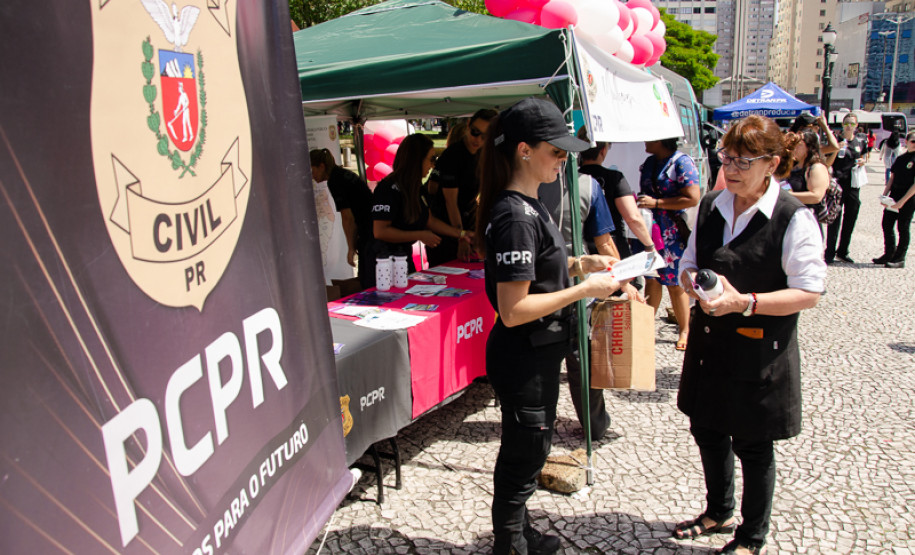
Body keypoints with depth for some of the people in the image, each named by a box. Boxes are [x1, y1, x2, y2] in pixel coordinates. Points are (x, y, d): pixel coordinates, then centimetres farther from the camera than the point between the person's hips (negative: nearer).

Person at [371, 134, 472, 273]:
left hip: (405, 253, 9)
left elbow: (429, 220, 16)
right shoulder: (389, 188, -21)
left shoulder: (416, 187, 8)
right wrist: (420, 235, -20)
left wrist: (461, 233, 14)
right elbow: (380, 231, -24)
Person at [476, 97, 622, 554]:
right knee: (523, 457, 8)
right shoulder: (515, 216, -25)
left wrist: (577, 264, 5)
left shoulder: (526, 206, 6)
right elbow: (513, 310, -27)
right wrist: (583, 290, -22)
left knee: (528, 452, 25)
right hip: (522, 359, -10)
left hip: (538, 356, 10)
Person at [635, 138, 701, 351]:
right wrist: (639, 201, 6)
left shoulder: (682, 162, -10)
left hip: (674, 233, -6)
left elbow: (692, 199, -16)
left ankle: (684, 331, 17)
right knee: (651, 280, 8)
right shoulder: (650, 163, 13)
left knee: (675, 283, 2)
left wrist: (656, 202, -17)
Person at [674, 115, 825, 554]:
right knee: (707, 431, 19)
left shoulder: (794, 218, -14)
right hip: (709, 343, 6)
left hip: (761, 352, -6)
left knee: (752, 446, 10)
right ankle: (718, 512, 46)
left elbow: (808, 293, -15)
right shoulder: (711, 207, 4)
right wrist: (695, 283, -11)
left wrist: (745, 302, -25)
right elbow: (688, 266, 12)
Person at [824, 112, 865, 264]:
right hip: (838, 184, -5)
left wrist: (862, 162, 2)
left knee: (850, 219, 9)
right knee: (835, 219, -6)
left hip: (853, 186, 5)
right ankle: (830, 253, 0)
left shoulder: (860, 142, 11)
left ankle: (843, 251, 19)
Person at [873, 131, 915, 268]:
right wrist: (884, 195, 1)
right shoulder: (900, 159, 12)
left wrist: (902, 201, -17)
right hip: (894, 195, 6)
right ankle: (889, 254, 21)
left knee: (903, 228, 0)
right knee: (886, 224, 7)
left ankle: (900, 259, 9)